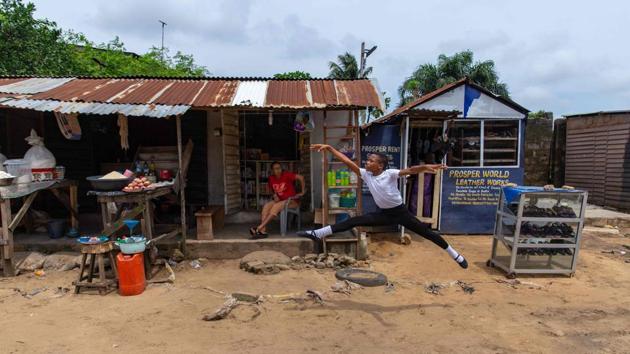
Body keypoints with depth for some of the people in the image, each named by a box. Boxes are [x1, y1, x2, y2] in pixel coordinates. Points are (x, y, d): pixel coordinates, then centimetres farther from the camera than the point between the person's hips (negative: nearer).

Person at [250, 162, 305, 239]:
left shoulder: (286, 175, -13)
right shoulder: (271, 178, 3)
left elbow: (301, 177, -19)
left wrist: (302, 192, -13)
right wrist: (275, 195, -1)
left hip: (292, 200, -6)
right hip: (280, 200, 6)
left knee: (276, 206, -31)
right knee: (266, 206, -21)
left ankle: (259, 228, -33)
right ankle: (263, 231, -33)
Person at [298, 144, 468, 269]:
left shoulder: (390, 174, -19)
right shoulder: (366, 174, -6)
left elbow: (411, 170, -31)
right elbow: (347, 162, -10)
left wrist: (425, 167, -51)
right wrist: (329, 148, -13)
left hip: (400, 212, -3)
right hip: (384, 214, 4)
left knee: (426, 232, 4)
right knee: (354, 221, -7)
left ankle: (455, 255, 21)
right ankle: (318, 234, -8)